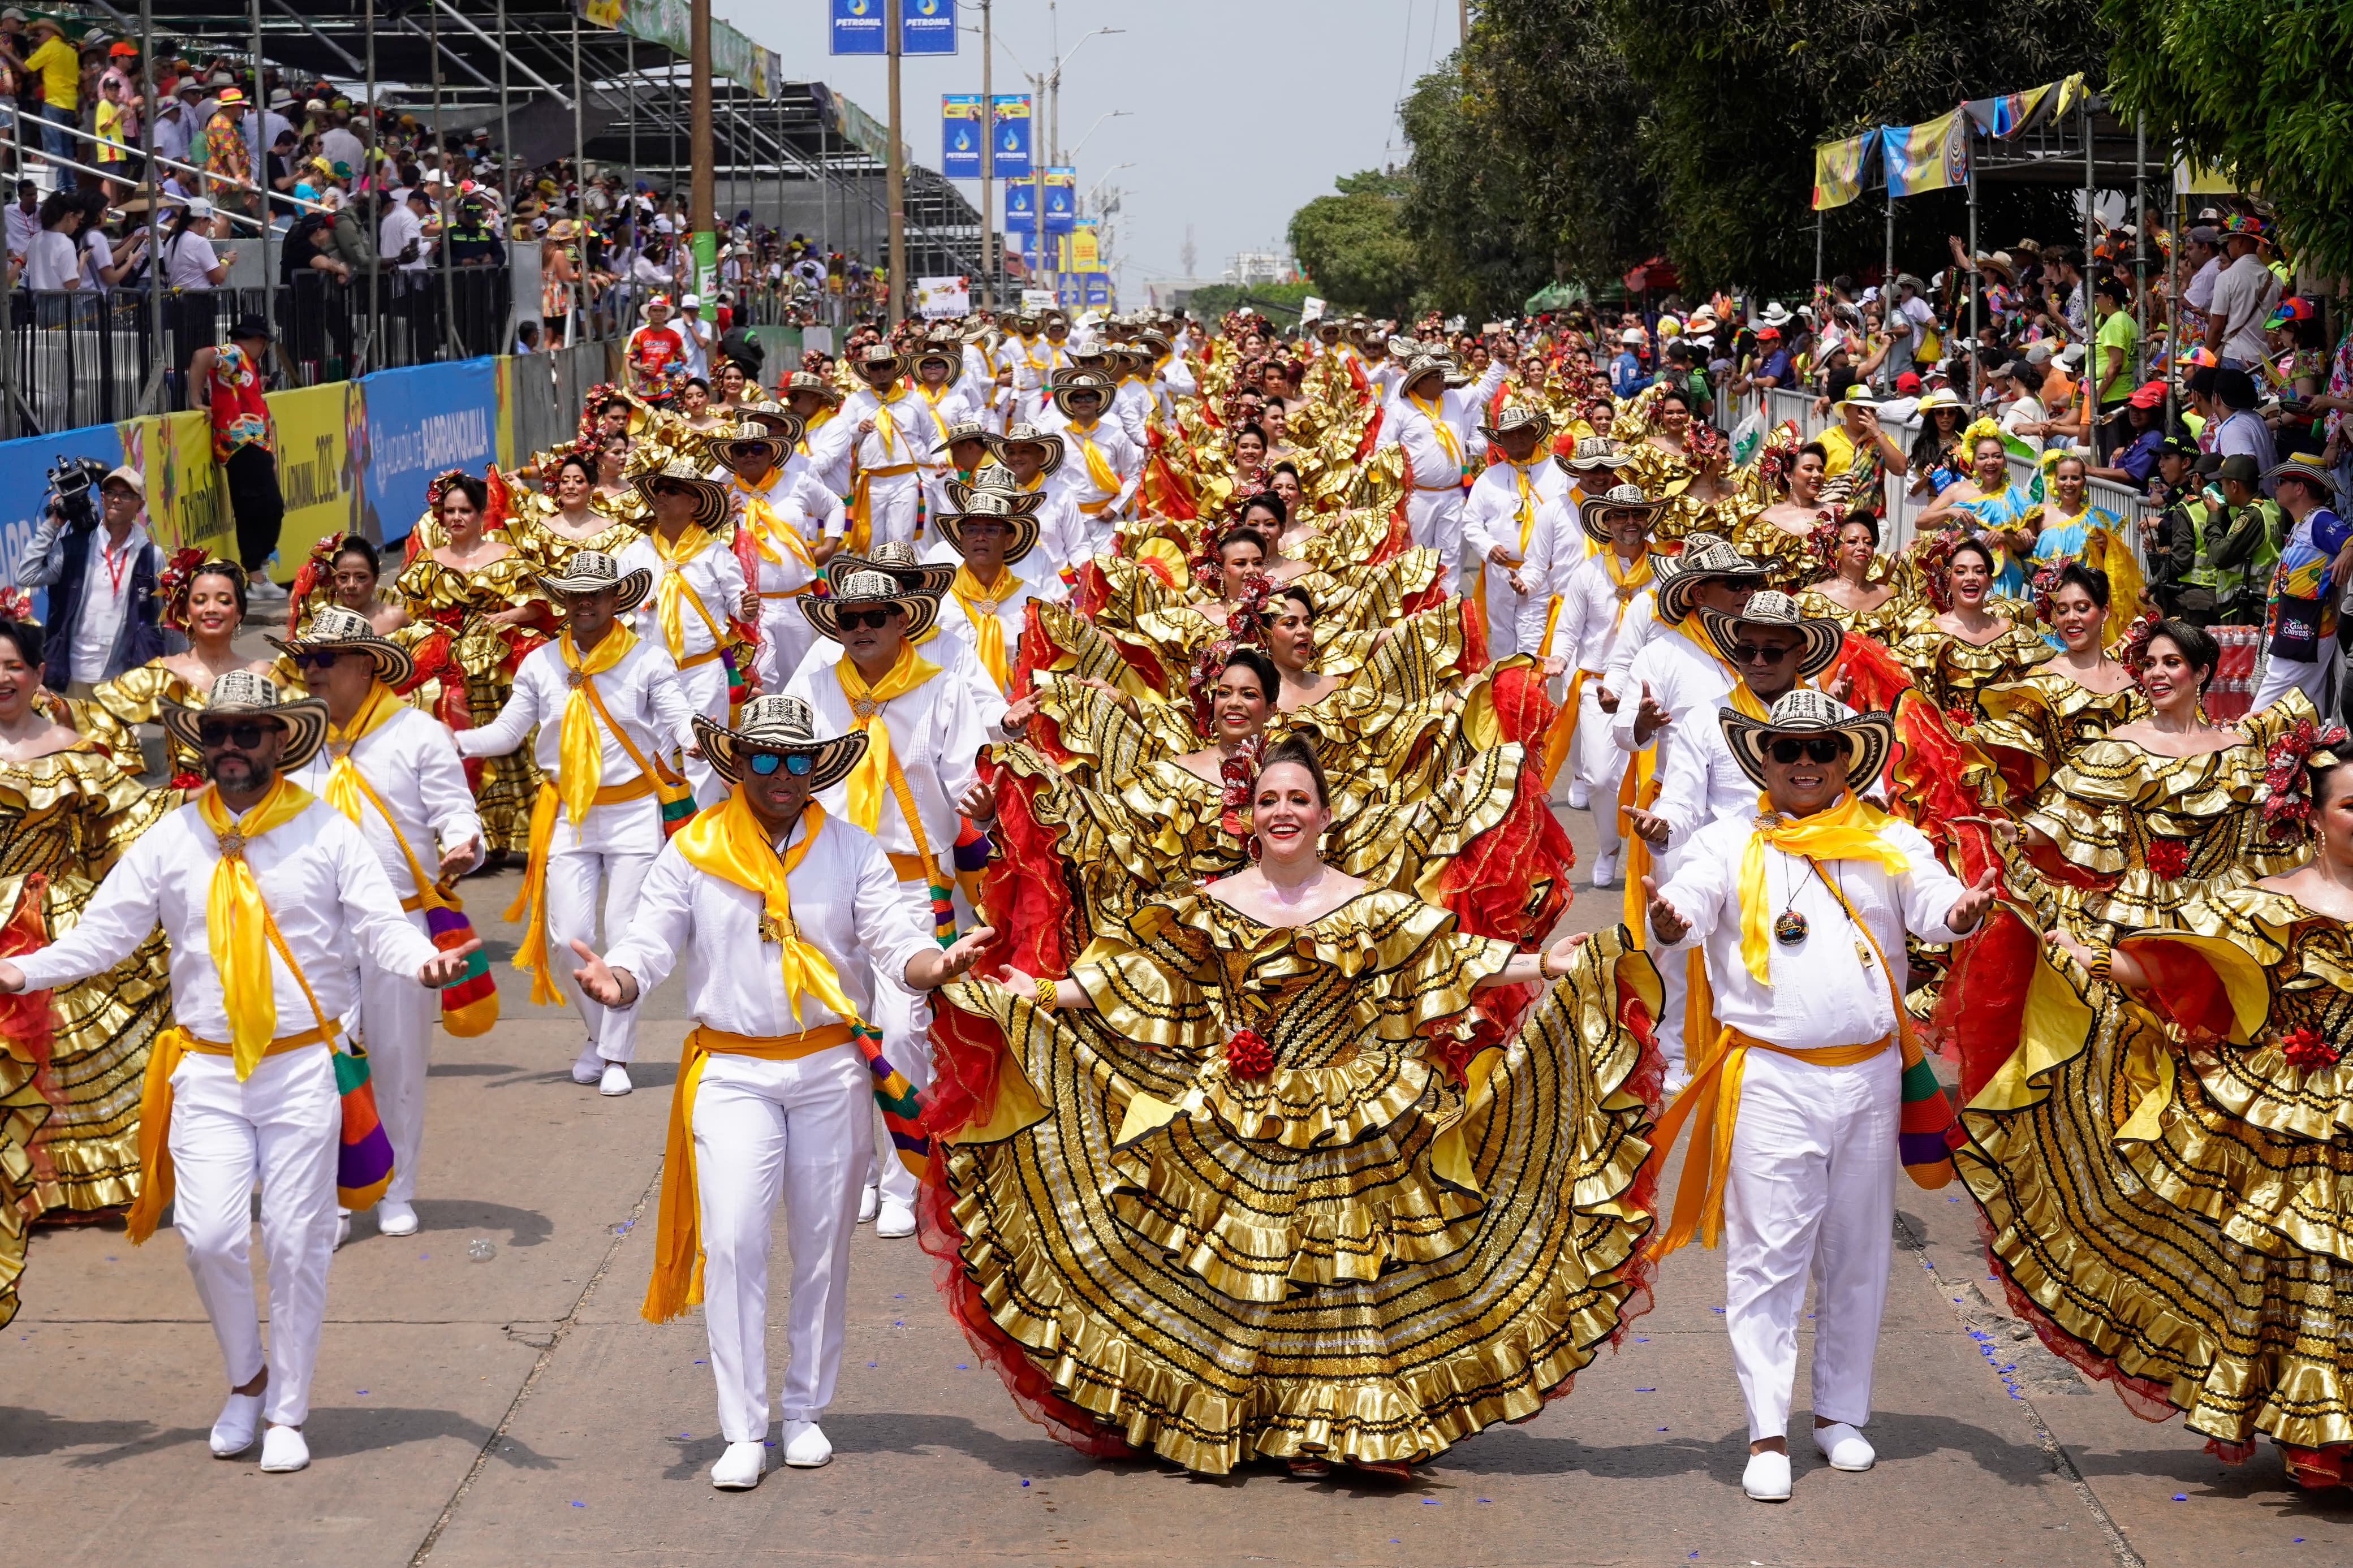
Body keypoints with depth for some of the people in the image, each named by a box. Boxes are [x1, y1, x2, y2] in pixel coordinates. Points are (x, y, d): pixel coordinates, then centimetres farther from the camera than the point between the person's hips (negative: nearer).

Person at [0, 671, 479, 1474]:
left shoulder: (326, 831, 1)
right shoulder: (170, 840, 6)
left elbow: (380, 922, -4)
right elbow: (105, 929, 5)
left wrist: (420, 958, -26)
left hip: (303, 1068, -1)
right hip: (208, 1071, 1)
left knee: (296, 1243, 2)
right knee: (210, 1235, -8)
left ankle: (287, 1414, 16)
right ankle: (246, 1378, 18)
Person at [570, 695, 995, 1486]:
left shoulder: (851, 851, 4)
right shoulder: (692, 852, 1)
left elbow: (897, 942, -5)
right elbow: (650, 947, -3)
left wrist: (939, 964, -28)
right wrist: (615, 983, -27)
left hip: (832, 1068, 2)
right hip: (733, 1071, -1)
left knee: (823, 1245, 8)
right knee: (733, 1241, -11)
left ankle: (807, 1411, 23)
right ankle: (743, 1430, -5)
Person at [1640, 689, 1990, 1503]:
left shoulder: (1887, 842, 9)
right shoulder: (1729, 843, 4)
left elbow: (1932, 903, -6)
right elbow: (1690, 905, -11)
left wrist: (1963, 911, -30)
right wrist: (1668, 920, -35)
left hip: (1870, 1076, 3)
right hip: (1770, 1078, -3)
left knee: (1858, 1257, 11)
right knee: (1766, 1258, -5)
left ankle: (1841, 1413, 25)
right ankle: (1766, 1436, -1)